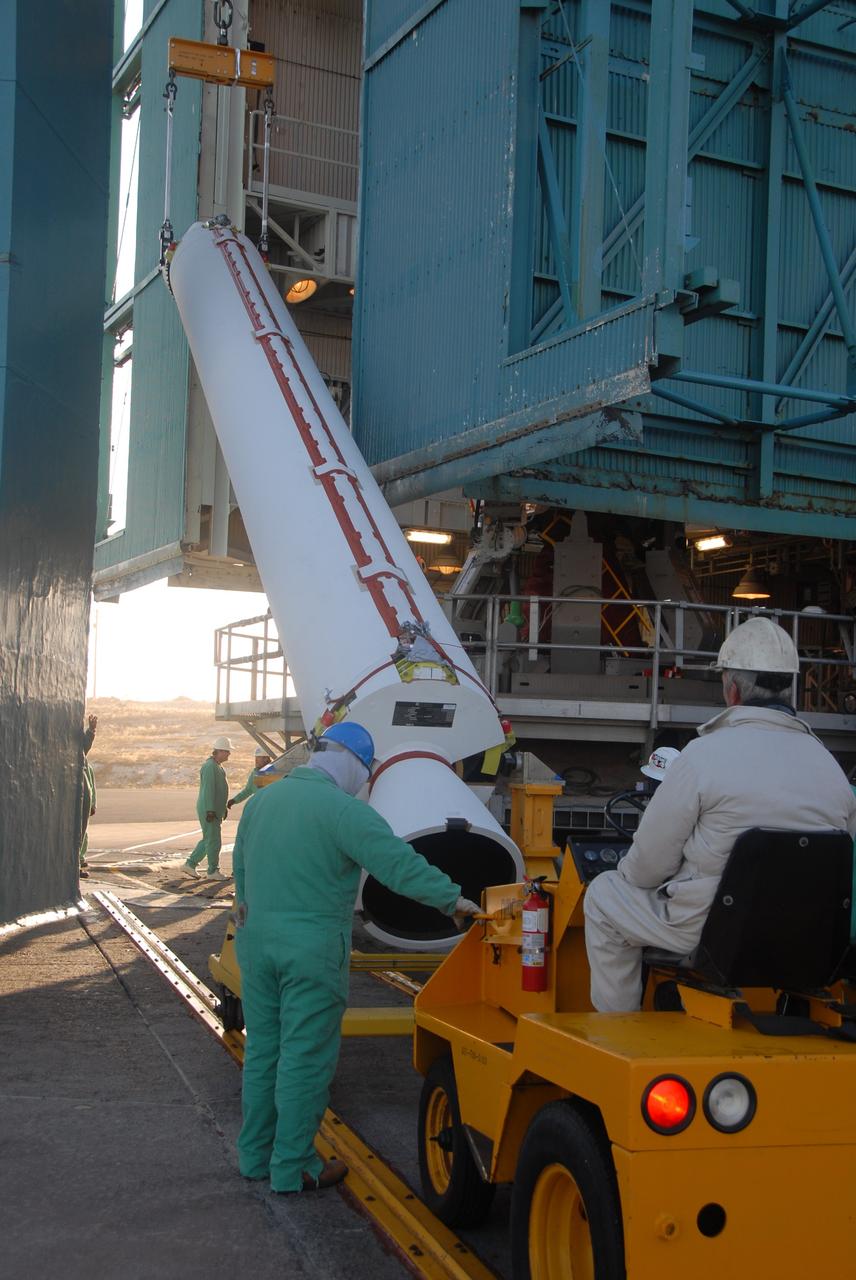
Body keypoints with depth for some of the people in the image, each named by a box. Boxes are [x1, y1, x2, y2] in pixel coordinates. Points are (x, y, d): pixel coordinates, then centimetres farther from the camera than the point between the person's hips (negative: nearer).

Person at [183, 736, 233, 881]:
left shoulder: (218, 766, 16)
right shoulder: (210, 766, -17)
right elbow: (208, 789, -22)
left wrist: (223, 808, 24)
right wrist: (210, 810, -25)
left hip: (215, 810, 10)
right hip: (209, 810, -10)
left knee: (208, 840, 15)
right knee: (213, 841, -3)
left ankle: (190, 864, 23)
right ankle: (213, 871, 5)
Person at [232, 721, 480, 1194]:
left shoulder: (262, 799, 9)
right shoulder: (344, 810, -15)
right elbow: (400, 864, -21)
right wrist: (452, 899, -13)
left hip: (256, 942, 7)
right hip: (313, 950, -7)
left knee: (262, 1051, 17)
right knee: (305, 1061, 3)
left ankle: (255, 1155, 27)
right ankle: (293, 1168, 11)